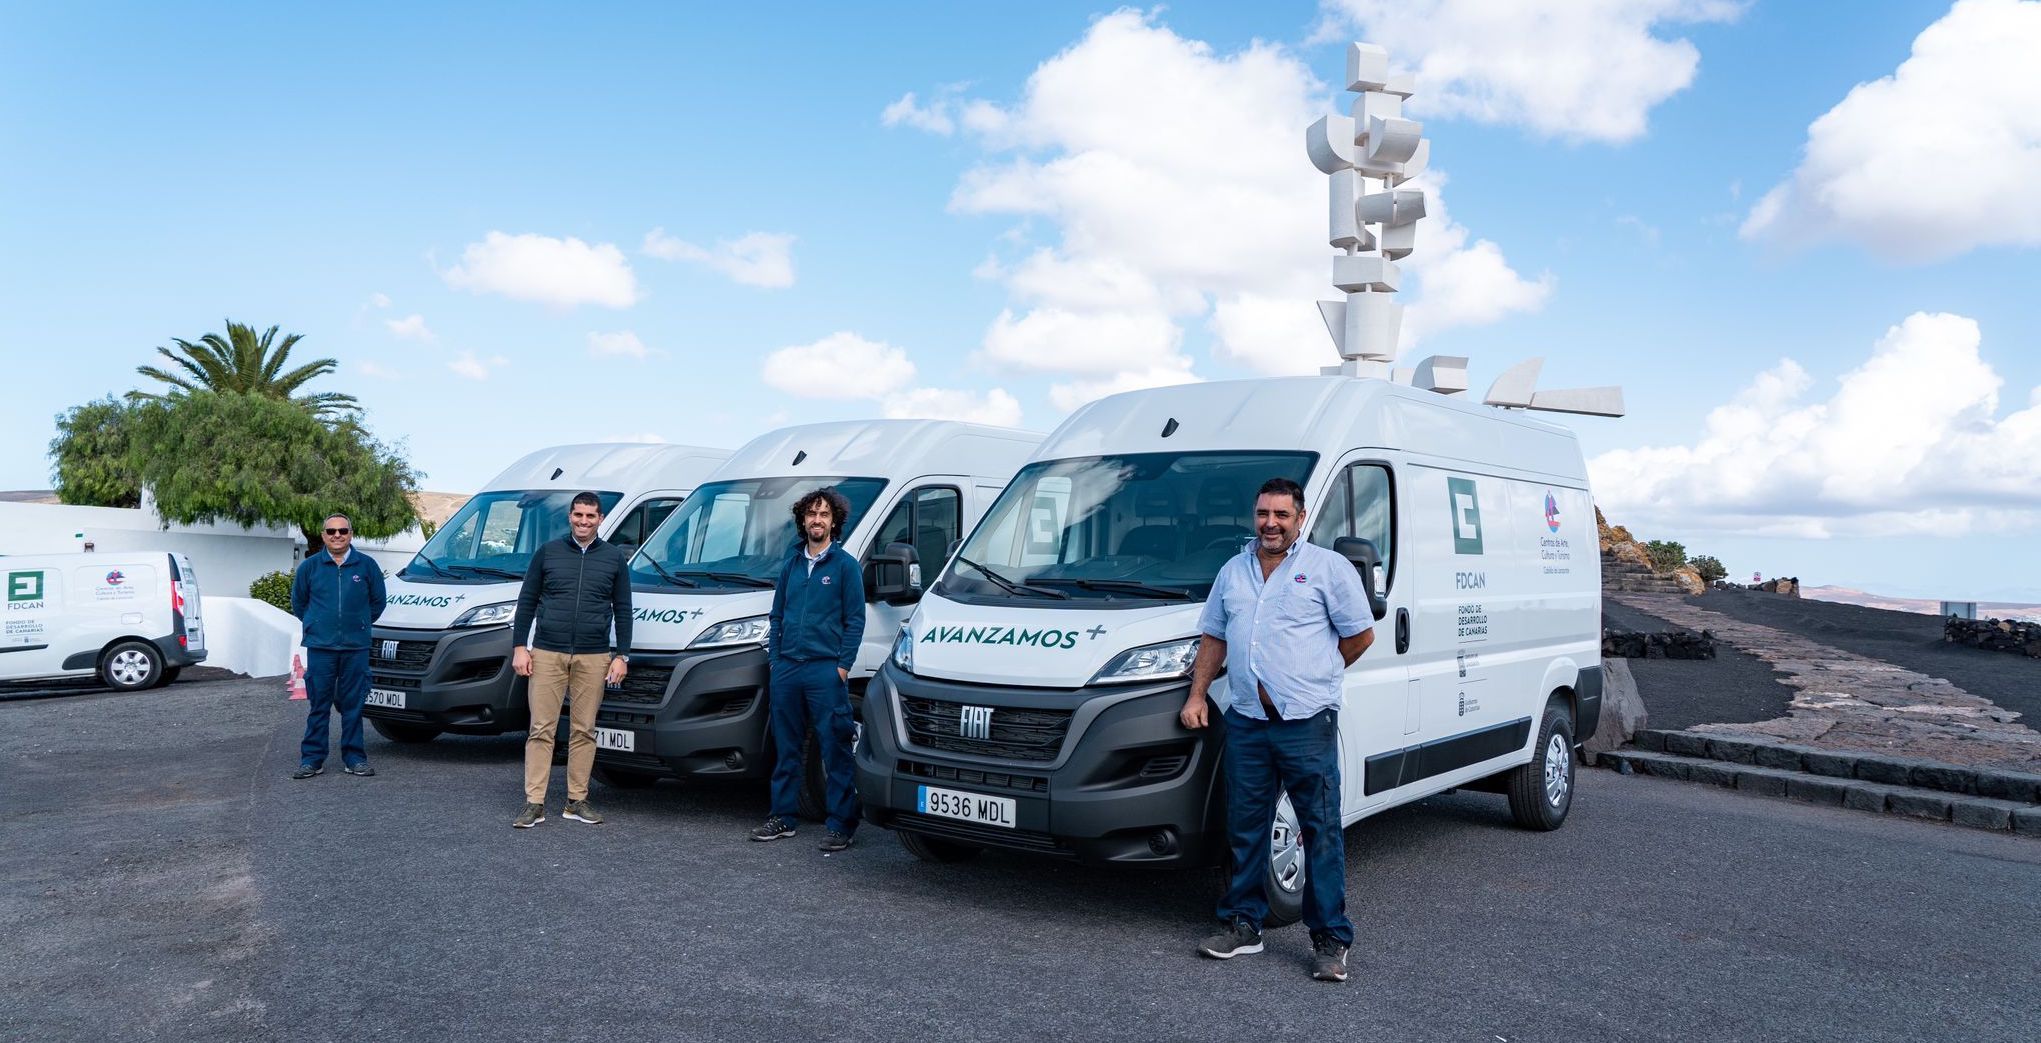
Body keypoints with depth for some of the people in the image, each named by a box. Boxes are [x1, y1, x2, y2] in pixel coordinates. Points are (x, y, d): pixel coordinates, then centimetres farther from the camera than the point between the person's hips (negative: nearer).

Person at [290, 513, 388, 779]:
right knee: (318, 705, 2)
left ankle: (354, 758, 12)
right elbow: (298, 602, 16)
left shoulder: (367, 565, 3)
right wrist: (315, 625, 14)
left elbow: (378, 601, 13)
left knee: (353, 704, 5)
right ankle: (312, 759, 9)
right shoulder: (309, 566, 4)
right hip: (320, 647, 0)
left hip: (356, 647, 0)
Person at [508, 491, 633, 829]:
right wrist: (520, 647, 0)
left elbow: (623, 610, 8)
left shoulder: (614, 558, 7)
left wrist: (621, 655, 2)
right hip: (546, 654, 0)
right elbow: (526, 602, 7)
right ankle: (534, 803, 2)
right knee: (541, 729, -1)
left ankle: (577, 801, 13)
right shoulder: (547, 552, 5)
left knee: (584, 731, 5)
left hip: (593, 658, 1)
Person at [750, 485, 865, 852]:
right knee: (786, 748, 12)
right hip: (785, 669, 5)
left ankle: (841, 825, 1)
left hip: (825, 670, -5)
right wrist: (773, 657, 9)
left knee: (835, 750, -4)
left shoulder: (845, 565, 0)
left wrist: (843, 665, -10)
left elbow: (855, 620, -3)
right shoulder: (791, 563, 15)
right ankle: (783, 817, 22)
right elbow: (777, 615, 19)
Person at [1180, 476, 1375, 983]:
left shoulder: (1328, 567, 0)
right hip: (1246, 720, 5)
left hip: (1307, 722, -4)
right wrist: (1197, 694, 11)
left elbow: (1360, 635, 2)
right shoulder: (1233, 571, 14)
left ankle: (1331, 940, 8)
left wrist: (1314, 676, 5)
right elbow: (1213, 637, 19)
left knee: (1321, 830, -1)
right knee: (1244, 828, 10)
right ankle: (1242, 925, 22)